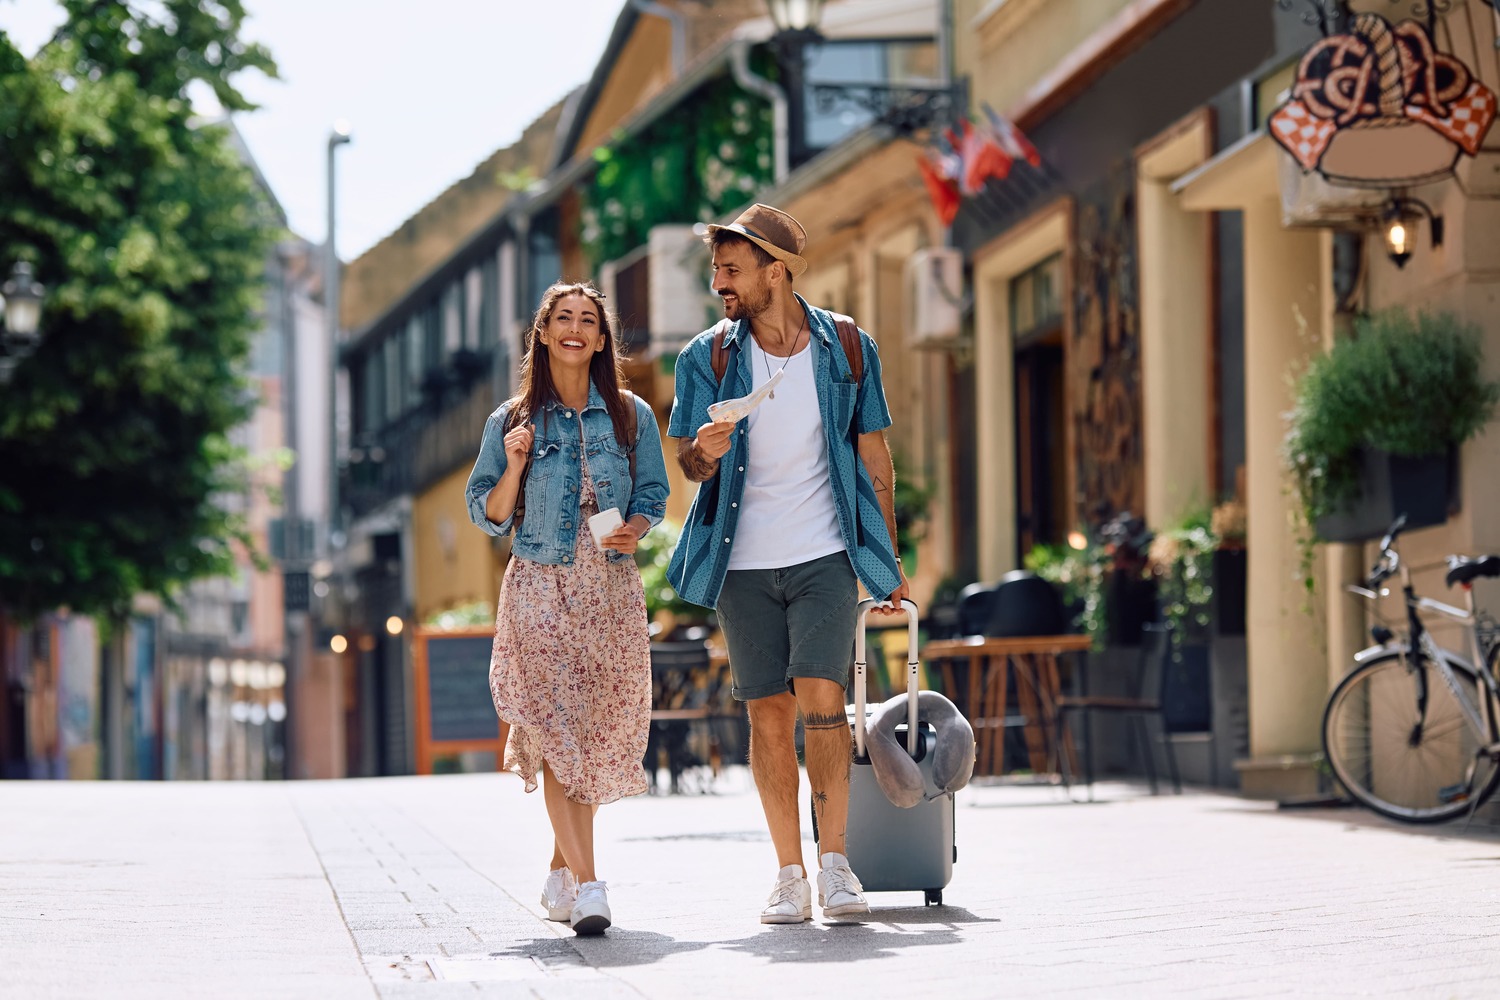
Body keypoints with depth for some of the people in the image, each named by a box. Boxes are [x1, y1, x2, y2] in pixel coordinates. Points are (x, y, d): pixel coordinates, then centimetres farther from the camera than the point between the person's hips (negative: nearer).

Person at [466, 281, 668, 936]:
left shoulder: (631, 417, 9)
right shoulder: (512, 421, 5)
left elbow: (653, 494, 12)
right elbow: (489, 516, 6)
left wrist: (636, 528, -9)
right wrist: (514, 465, -12)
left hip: (612, 591, 2)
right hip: (540, 588, -2)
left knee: (599, 736, 5)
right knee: (557, 734, -14)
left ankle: (561, 873, 23)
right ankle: (587, 885, -20)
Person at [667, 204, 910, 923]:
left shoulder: (847, 348, 1)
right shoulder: (707, 357, 2)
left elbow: (874, 458, 8)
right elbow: (689, 464, 2)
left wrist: (890, 562, 8)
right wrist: (704, 453, -24)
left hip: (825, 555, -1)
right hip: (743, 563, 1)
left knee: (821, 698, -14)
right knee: (769, 711, 2)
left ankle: (834, 863, -7)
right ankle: (790, 876, 9)